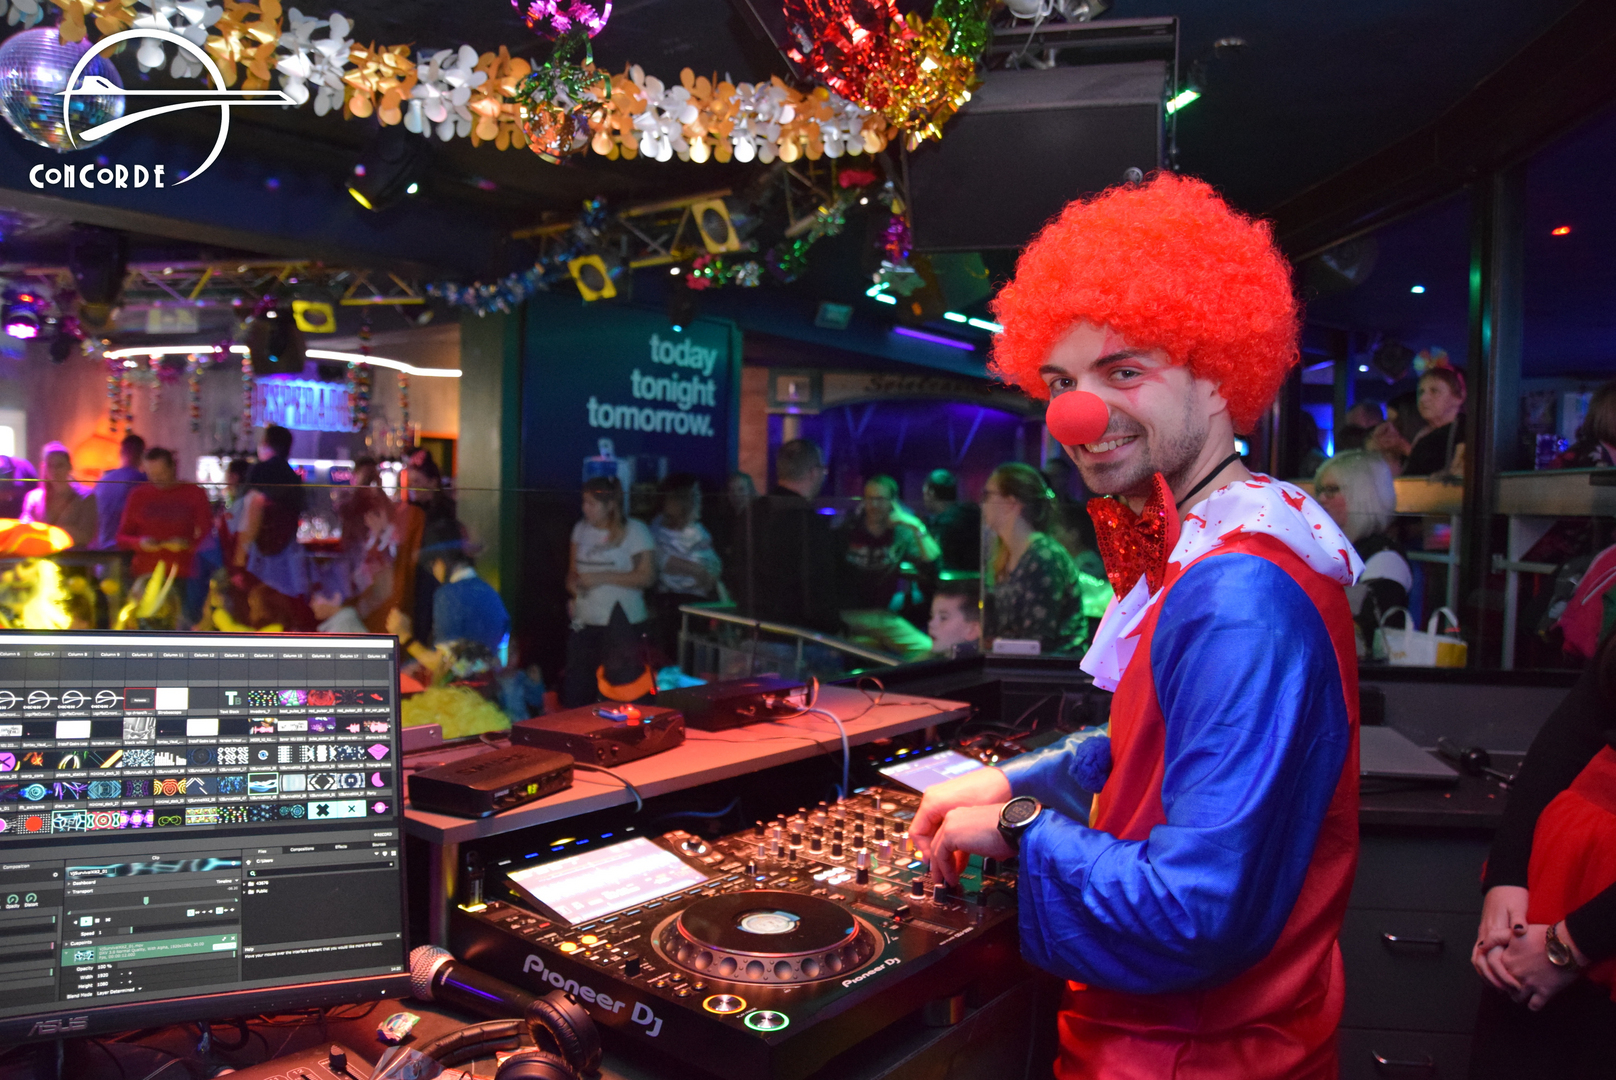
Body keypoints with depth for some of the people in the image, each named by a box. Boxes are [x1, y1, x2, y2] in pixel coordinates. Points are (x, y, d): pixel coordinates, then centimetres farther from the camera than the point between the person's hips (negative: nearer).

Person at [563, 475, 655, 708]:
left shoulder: (635, 530, -5)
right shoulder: (581, 529, 14)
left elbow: (647, 577, -12)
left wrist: (601, 577, -15)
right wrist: (573, 582, 0)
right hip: (584, 624, 5)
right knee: (574, 693, 3)